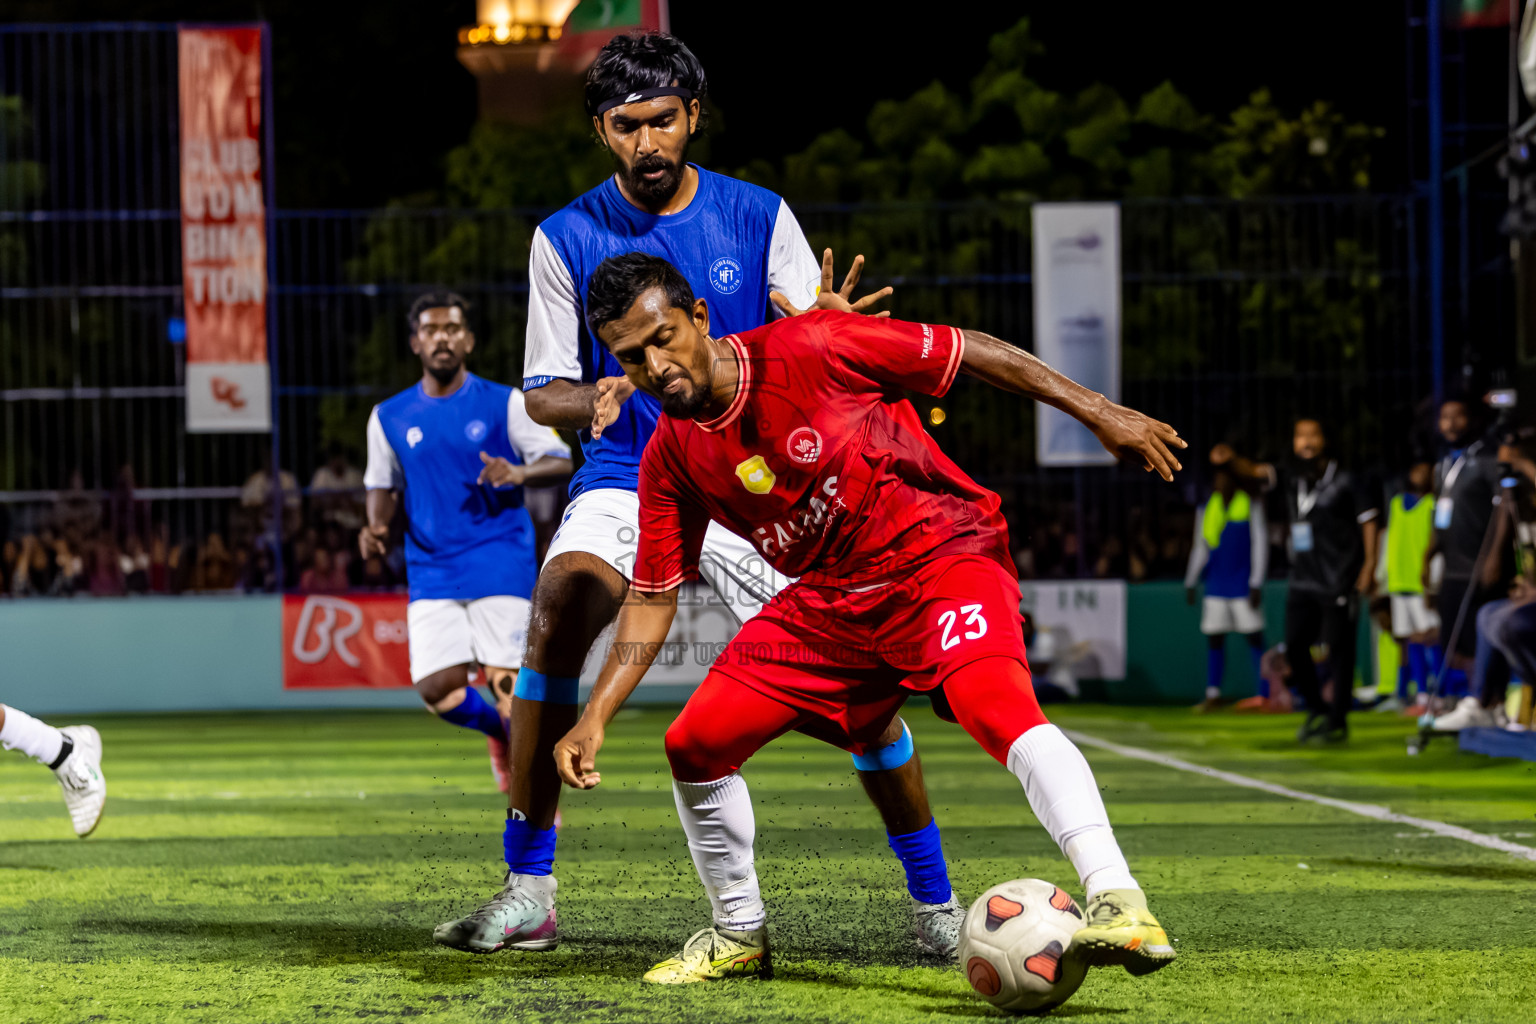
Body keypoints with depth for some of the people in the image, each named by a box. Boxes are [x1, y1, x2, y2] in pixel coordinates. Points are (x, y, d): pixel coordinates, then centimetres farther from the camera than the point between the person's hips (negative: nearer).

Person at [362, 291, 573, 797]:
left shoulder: (504, 403, 2)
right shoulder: (390, 417, 10)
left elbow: (561, 461, 0)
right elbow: (382, 485, 20)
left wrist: (519, 473, -20)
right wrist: (377, 528, -1)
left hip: (500, 566, -3)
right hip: (432, 577, 3)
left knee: (505, 680, -12)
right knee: (437, 689, -9)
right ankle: (497, 731, 25)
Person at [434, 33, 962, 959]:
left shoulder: (760, 219, 0)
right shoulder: (566, 239, 0)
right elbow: (543, 393, 5)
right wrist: (596, 400, -18)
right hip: (626, 477, 0)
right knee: (557, 612, -28)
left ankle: (936, 900, 6)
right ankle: (528, 893, -22)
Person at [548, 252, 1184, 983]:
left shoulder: (810, 348, -19)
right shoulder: (671, 461, -2)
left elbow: (967, 351, -12)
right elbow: (653, 595, 7)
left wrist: (1098, 412, -12)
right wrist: (594, 718, -2)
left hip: (941, 555, -6)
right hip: (828, 598, 6)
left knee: (995, 704, -34)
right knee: (695, 743, 2)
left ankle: (1119, 903, -45)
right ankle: (740, 935, 23)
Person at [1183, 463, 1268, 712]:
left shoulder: (1251, 505, -2)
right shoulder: (1207, 509, 10)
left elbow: (1260, 544, -4)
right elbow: (1200, 547, 17)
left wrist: (1256, 584, -10)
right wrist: (1190, 582, 14)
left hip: (1244, 586, -4)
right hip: (1216, 586, 4)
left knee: (1254, 637, -6)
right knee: (1214, 638, 2)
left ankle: (1264, 695, -5)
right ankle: (1213, 695, 7)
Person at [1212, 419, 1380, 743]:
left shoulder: (1347, 483, -5)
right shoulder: (1292, 479, 9)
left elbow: (1368, 521, -5)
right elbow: (1255, 472, -3)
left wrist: (1369, 566, -13)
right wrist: (1231, 459, -24)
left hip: (1338, 582, -6)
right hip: (1303, 580, 6)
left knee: (1339, 649, -3)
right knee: (1295, 646, 5)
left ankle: (1338, 720, 6)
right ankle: (1317, 710, 22)